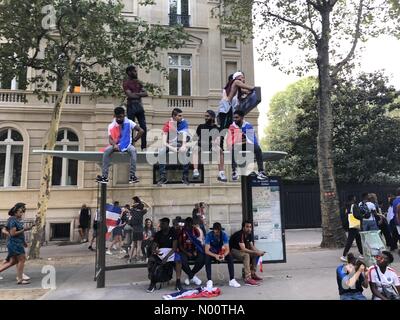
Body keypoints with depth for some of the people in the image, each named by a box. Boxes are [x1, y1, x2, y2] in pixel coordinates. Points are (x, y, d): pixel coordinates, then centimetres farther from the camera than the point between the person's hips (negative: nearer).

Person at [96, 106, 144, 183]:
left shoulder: (129, 123, -1)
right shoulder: (111, 126, 2)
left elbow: (141, 131, -2)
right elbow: (110, 138, -7)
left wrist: (134, 140, -4)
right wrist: (114, 145, -29)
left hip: (127, 145, -1)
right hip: (116, 146, 2)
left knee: (133, 150, -36)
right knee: (106, 150, -29)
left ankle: (132, 175, -34)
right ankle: (104, 176, -28)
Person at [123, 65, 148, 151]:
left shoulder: (138, 82, 17)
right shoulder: (126, 83, -1)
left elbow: (146, 94, 8)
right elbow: (130, 95, -14)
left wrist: (136, 94, -9)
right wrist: (140, 95, -3)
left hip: (139, 105, 6)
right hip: (131, 106, -6)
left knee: (143, 127, 3)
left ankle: (144, 146, 9)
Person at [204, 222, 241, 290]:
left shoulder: (224, 235, -18)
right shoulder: (209, 235, -23)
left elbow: (227, 249, -21)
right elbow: (206, 250, -28)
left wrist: (224, 255, -43)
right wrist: (215, 256, -45)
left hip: (221, 252, 2)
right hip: (212, 253, -2)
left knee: (230, 257, -26)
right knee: (207, 258, -34)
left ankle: (232, 280, -22)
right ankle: (209, 281, -29)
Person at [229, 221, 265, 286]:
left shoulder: (249, 234, 0)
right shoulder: (239, 234, -27)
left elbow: (252, 246, 1)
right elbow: (243, 249, -33)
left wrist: (258, 251, -18)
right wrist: (256, 252, -33)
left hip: (240, 250, 9)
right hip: (233, 250, -9)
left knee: (256, 255, -4)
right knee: (246, 255, -34)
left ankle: (252, 274, 2)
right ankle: (248, 279, -35)